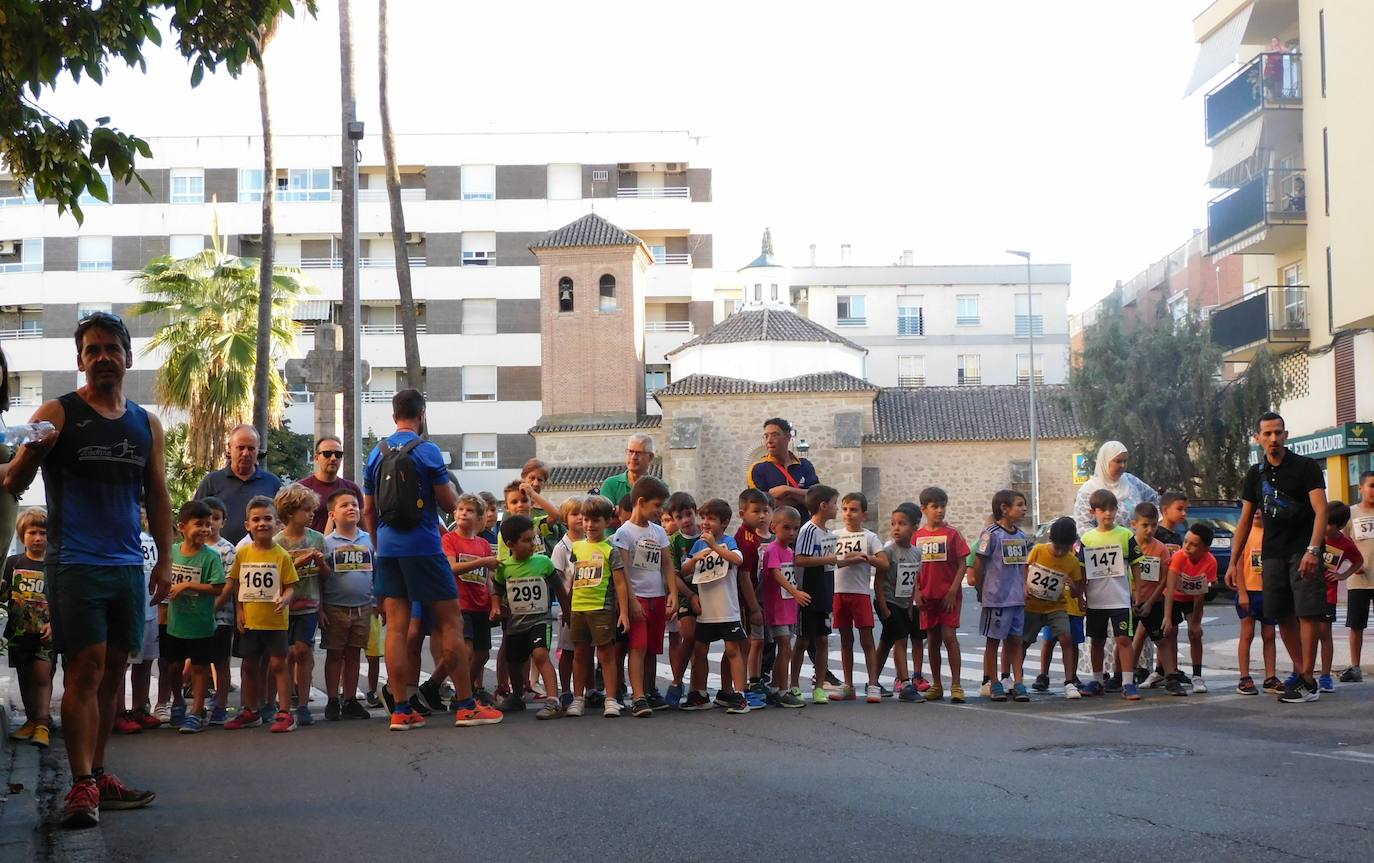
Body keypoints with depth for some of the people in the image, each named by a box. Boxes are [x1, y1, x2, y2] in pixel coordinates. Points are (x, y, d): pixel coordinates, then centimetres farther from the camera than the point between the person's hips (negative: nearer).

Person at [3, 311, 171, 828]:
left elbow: (157, 497, 18)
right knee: (84, 669, -10)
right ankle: (82, 786, -9)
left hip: (128, 567, 5)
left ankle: (97, 775, 16)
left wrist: (165, 560, 11)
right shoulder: (58, 415, -1)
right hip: (75, 565, -5)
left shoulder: (147, 425, 13)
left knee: (112, 671, 8)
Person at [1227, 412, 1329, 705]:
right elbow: (1245, 520, 16)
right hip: (1273, 552, 5)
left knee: (1308, 612, -11)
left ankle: (1308, 681, -11)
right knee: (1283, 614, 6)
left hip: (1304, 551, -5)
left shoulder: (1306, 467, -5)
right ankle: (1299, 671, 20)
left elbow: (1321, 510, -13)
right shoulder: (1255, 474, 11)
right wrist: (1234, 560, 12)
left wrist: (1313, 550, -26)